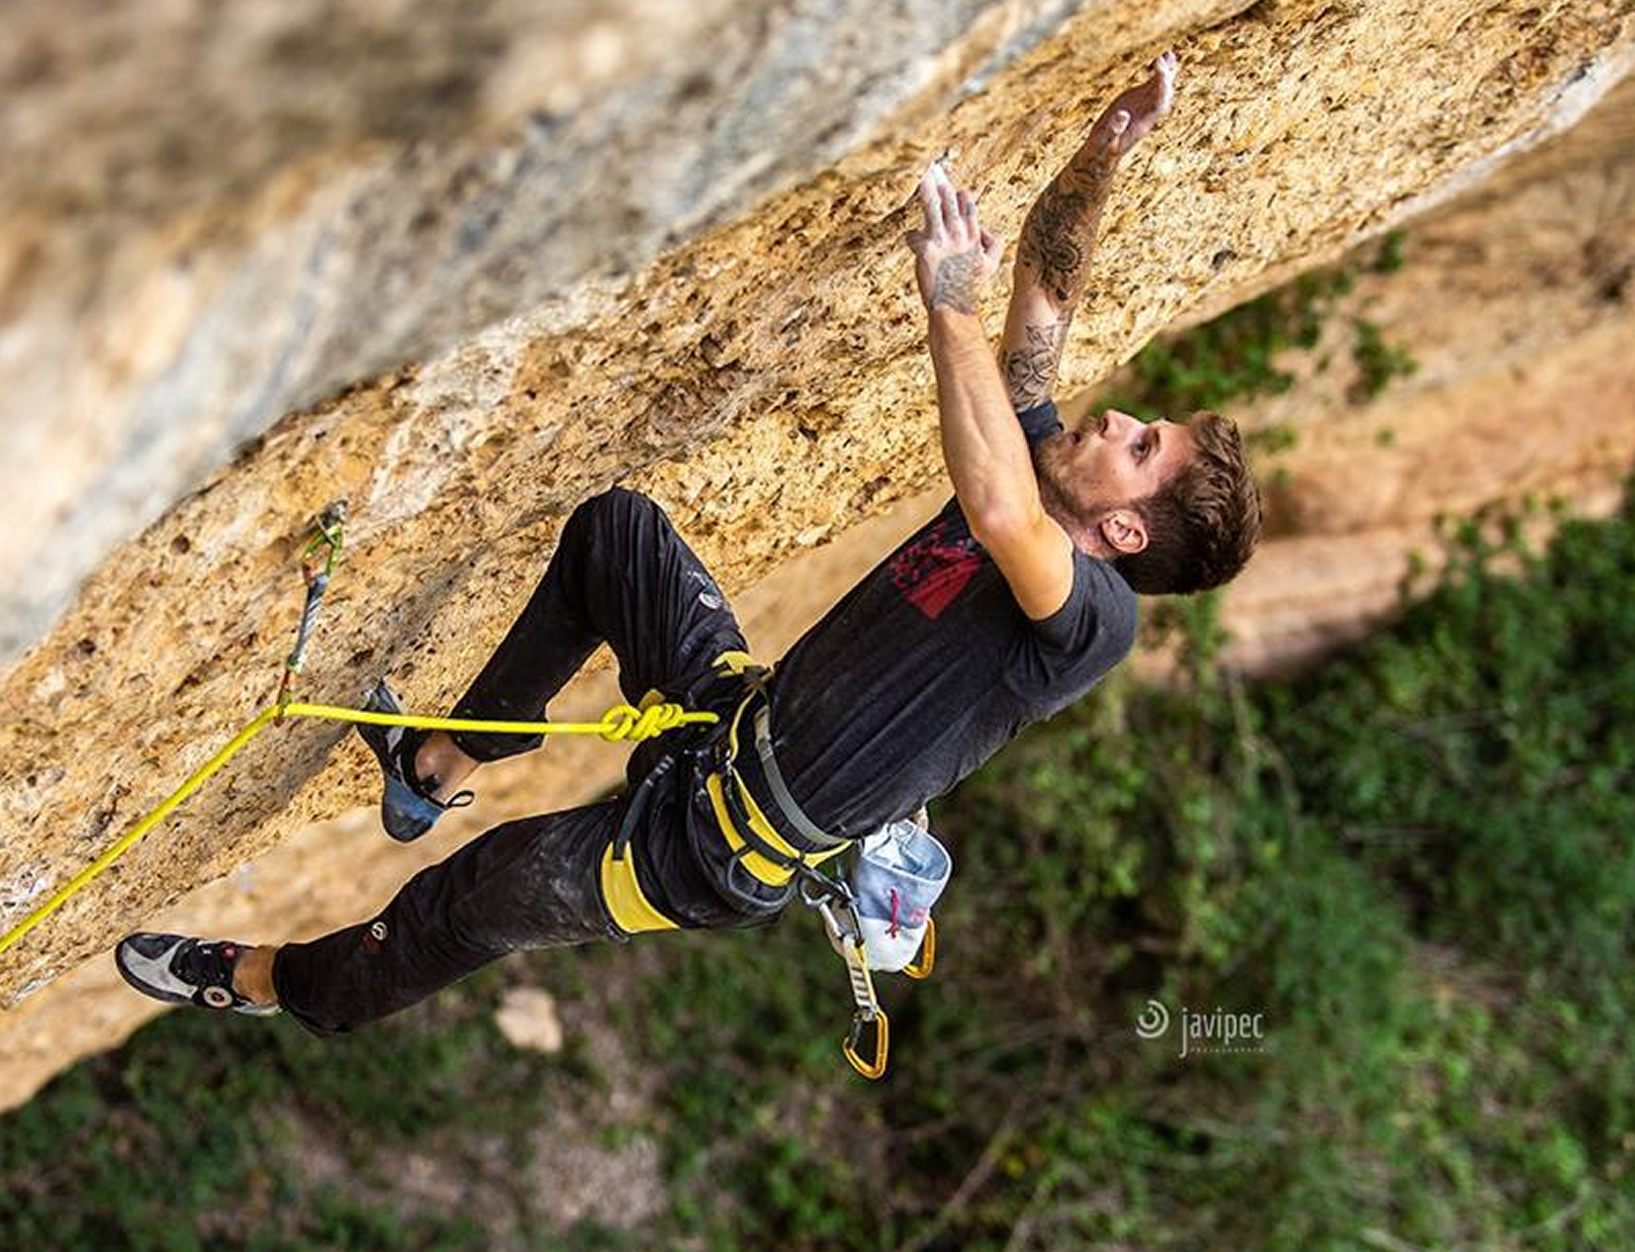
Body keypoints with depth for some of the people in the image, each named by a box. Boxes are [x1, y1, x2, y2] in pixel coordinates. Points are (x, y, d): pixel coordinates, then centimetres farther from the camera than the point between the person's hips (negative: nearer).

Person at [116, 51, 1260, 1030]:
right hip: (738, 708, 9)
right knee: (613, 525, 11)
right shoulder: (1031, 466, 2)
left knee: (493, 888, -10)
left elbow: (1000, 515, -46)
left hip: (727, 849, -9)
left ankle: (289, 987, 22)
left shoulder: (1092, 617, -23)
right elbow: (1046, 280, 4)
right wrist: (1099, 159, -13)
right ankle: (444, 764, 21)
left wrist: (951, 306, -45)